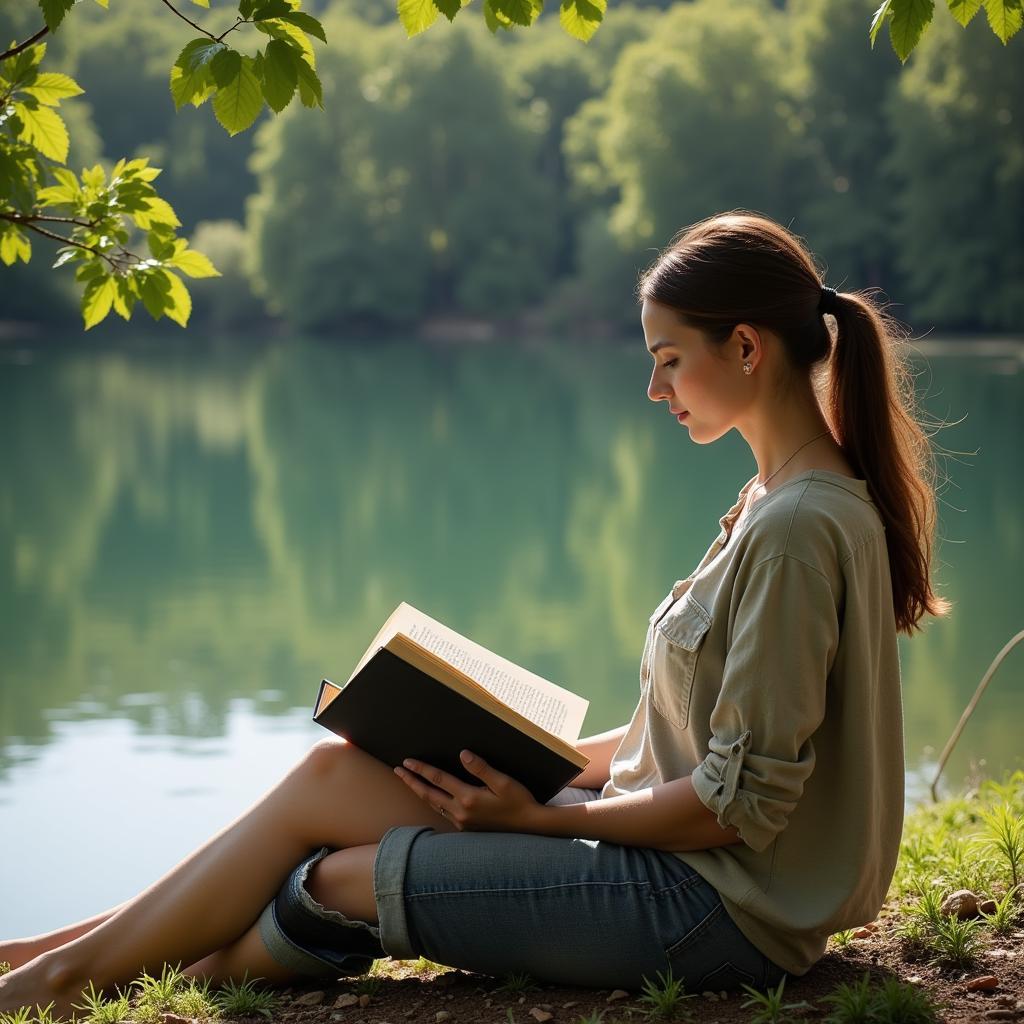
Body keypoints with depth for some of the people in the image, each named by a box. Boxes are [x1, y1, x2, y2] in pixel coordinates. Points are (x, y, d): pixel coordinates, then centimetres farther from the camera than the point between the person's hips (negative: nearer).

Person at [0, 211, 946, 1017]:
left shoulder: (799, 527, -21)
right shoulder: (778, 501, 10)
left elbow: (740, 802, -22)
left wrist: (542, 813, -14)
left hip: (717, 911, -9)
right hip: (685, 857, 9)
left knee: (330, 881, -7)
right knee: (336, 769, 1)